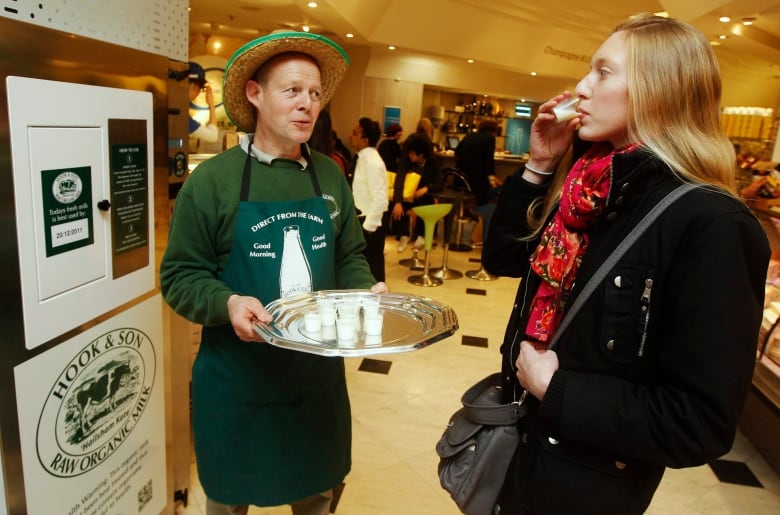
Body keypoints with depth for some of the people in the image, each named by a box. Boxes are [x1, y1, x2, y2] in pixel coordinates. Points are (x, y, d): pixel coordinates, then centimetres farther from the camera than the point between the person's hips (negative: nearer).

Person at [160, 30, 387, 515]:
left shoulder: (330, 176, 2)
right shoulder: (213, 178, -11)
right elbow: (180, 275, -9)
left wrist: (367, 292, -10)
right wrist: (228, 304, -27)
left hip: (319, 370, 4)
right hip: (237, 377, -3)